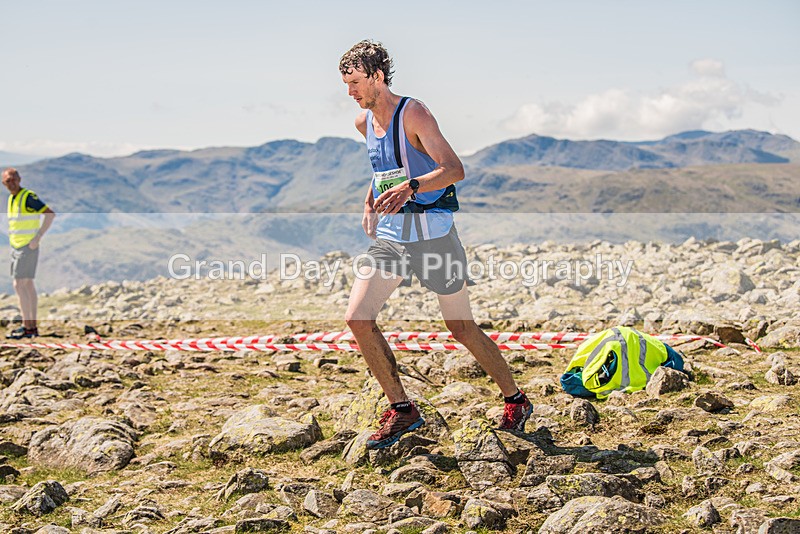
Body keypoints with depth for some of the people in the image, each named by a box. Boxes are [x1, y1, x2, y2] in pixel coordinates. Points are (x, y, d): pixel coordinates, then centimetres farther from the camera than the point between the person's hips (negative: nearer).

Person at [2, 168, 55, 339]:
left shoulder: (28, 196, -14)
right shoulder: (11, 199, 13)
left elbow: (50, 214, -21)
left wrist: (37, 237, -21)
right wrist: (12, 238, 17)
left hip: (28, 247, -9)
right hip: (16, 247, 9)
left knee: (19, 285, -12)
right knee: (28, 286, 8)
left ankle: (26, 327, -10)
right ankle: (33, 327, 10)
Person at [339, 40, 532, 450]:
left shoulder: (413, 114, -13)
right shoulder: (364, 122, 10)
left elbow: (454, 169, -23)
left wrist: (409, 187, -38)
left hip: (431, 233, -7)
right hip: (389, 235, 7)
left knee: (461, 328, 3)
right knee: (357, 317, -9)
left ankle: (516, 401, 24)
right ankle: (402, 411, 4)